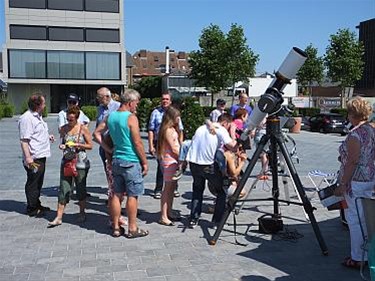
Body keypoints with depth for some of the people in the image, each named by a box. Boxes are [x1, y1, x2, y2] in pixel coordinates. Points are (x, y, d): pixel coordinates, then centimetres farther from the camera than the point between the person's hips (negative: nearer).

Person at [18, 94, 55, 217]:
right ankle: (32, 209, 13)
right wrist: (28, 157, -26)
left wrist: (48, 136, 14)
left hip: (41, 156, 10)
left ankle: (37, 204, 32)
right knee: (32, 183, 2)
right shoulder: (27, 118, -18)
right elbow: (24, 140, -22)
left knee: (38, 183, 19)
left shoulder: (37, 116, 14)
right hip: (33, 158, -10)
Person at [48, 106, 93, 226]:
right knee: (63, 189, -1)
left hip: (80, 163, -3)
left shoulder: (83, 128, -5)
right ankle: (59, 217, 3)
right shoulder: (64, 128, 5)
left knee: (80, 189, 8)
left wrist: (77, 145, -16)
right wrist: (61, 146, -6)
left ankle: (82, 213, 25)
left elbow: (90, 145, -3)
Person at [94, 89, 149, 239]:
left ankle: (116, 228, 20)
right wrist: (145, 162, -7)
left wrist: (107, 149, 13)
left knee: (117, 194, 12)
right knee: (132, 196, 2)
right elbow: (138, 143, -15)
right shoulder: (131, 118, -14)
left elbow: (97, 133, 14)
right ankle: (132, 229, 9)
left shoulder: (110, 116, 7)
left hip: (116, 160, 7)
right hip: (131, 161, -7)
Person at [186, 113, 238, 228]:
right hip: (208, 165, -6)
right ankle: (217, 219, 15)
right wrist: (236, 140, 5)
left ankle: (193, 219, 18)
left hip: (193, 162, 6)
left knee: (197, 190, 23)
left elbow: (193, 142, 17)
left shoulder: (201, 128, 19)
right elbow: (231, 145, -14)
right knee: (221, 190, 13)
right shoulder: (221, 130, -3)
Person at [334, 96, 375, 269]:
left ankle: (357, 258, 9)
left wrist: (342, 185, -16)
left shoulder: (355, 134, -19)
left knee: (355, 219, 0)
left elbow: (352, 162, -20)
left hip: (356, 182, -9)